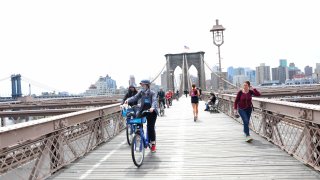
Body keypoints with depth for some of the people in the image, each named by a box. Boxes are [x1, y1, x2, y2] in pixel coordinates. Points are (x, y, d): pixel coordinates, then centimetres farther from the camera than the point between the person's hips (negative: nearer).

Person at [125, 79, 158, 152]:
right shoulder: (141, 92, 2)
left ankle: (153, 144, 10)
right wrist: (128, 100, -28)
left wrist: (152, 107, -45)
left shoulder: (152, 93, -10)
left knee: (151, 127, -3)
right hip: (143, 110, 4)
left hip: (151, 111, -4)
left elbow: (154, 101, -24)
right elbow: (135, 97, -9)